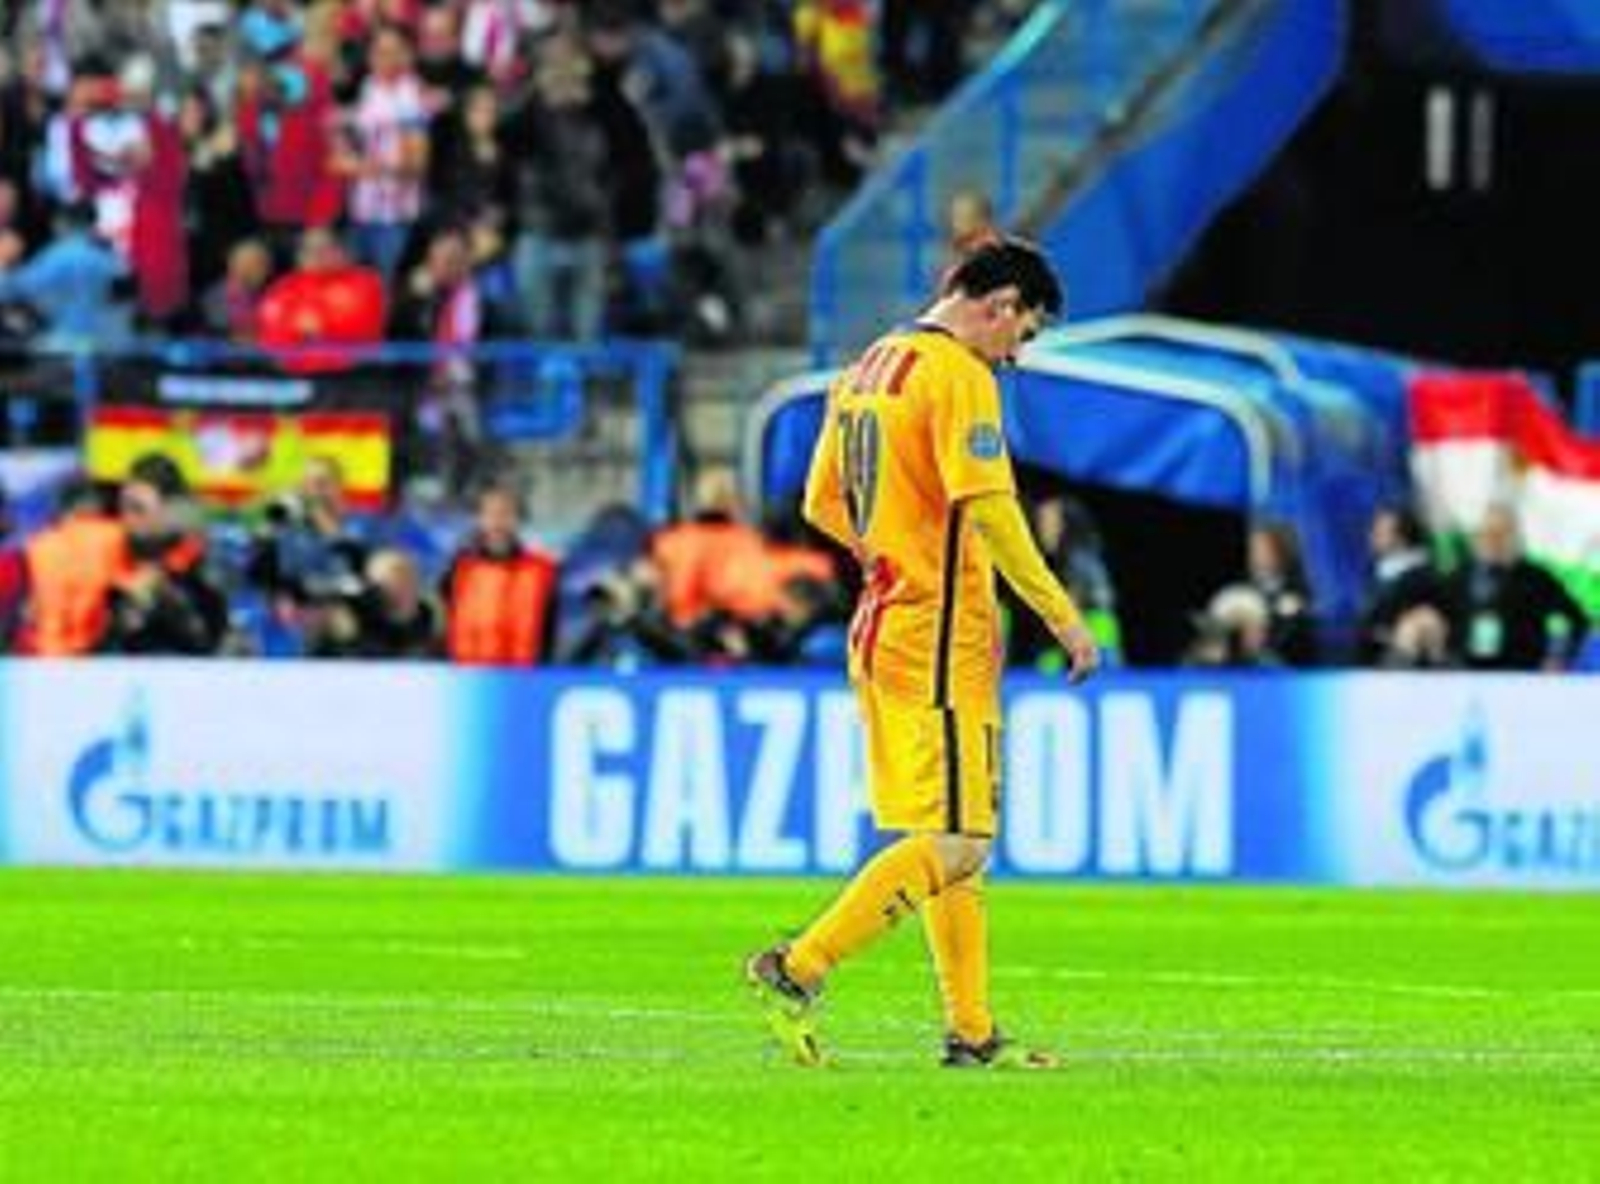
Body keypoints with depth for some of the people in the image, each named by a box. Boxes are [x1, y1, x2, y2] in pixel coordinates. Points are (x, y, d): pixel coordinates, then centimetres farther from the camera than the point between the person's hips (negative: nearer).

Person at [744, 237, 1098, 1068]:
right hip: (941, 639, -10)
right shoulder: (958, 375, -12)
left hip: (880, 627, 10)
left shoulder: (865, 370, 15)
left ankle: (972, 1031, 13)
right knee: (952, 843, -10)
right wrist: (1063, 617, -15)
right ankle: (796, 972, -16)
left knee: (957, 842, 13)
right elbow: (989, 509, -19)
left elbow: (822, 505, 20)